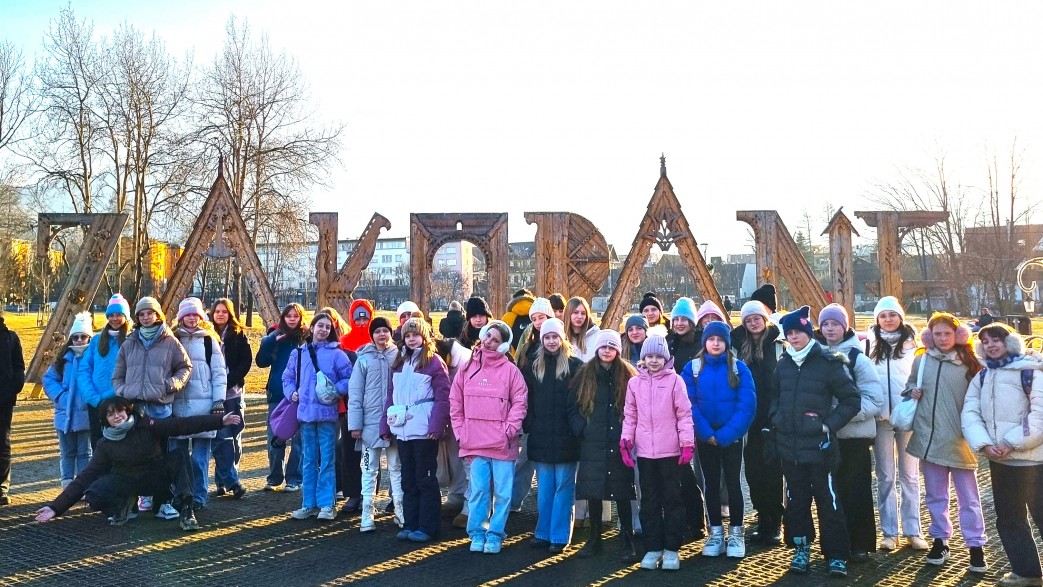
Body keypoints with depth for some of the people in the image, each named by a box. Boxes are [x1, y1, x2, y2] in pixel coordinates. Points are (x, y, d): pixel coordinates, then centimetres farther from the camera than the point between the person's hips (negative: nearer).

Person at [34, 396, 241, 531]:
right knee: (94, 495, -27)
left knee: (179, 457, -29)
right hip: (126, 482, 1)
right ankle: (123, 504, 5)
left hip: (157, 478, -1)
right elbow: (85, 478, -7)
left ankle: (186, 511, -27)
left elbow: (183, 425, -21)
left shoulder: (147, 425, -11)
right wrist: (56, 507, -15)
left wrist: (219, 420, -31)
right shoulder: (106, 445, -5)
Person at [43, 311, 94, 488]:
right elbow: (48, 379, 6)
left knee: (84, 453, 7)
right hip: (65, 414, 4)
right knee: (67, 453, 11)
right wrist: (60, 396, -7)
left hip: (86, 414, -4)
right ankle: (67, 488, 19)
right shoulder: (63, 358, 6)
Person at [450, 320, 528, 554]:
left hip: (503, 444, -2)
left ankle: (495, 534, 14)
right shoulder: (467, 367, 7)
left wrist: (509, 429, -10)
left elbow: (519, 402, -3)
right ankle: (477, 533, 17)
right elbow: (455, 401, 11)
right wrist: (460, 430, 6)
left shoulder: (509, 370, -2)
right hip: (475, 443, 2)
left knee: (502, 492, 3)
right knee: (478, 490, 5)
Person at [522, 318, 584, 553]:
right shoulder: (533, 367, 11)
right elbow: (526, 399, 12)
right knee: (544, 488, 10)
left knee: (563, 487, 1)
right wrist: (528, 425, 2)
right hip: (541, 437, 4)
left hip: (566, 437, -4)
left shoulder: (574, 366, -1)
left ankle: (560, 536, 8)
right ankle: (543, 533, 19)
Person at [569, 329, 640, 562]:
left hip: (620, 444, -2)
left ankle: (627, 541, 11)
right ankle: (594, 538, 20)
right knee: (593, 492, 6)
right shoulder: (584, 375, 7)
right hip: (592, 444, 2)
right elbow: (572, 407, 8)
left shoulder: (628, 375, 3)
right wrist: (580, 430, -4)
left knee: (622, 493, 0)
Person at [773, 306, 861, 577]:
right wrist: (776, 419, 8)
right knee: (796, 500, 13)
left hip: (819, 446, -5)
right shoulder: (783, 364, 9)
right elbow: (775, 397, 23)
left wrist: (829, 424, -11)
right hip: (789, 446, 5)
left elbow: (852, 399, -6)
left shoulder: (828, 362, -8)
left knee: (828, 501, 2)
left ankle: (837, 555, 12)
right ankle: (801, 548, 26)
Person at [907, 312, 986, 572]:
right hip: (929, 438, 2)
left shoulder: (969, 363, -3)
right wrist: (912, 391, -4)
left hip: (960, 440, -2)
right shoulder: (922, 361, 3)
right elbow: (910, 385, 18)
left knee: (968, 497, 6)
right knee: (935, 495, 13)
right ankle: (940, 540, 26)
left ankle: (975, 546, 16)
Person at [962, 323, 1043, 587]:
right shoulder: (981, 377, 10)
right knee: (1009, 518, 14)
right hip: (999, 459, 6)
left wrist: (1012, 443, -18)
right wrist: (984, 444, -12)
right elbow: (970, 413, 3)